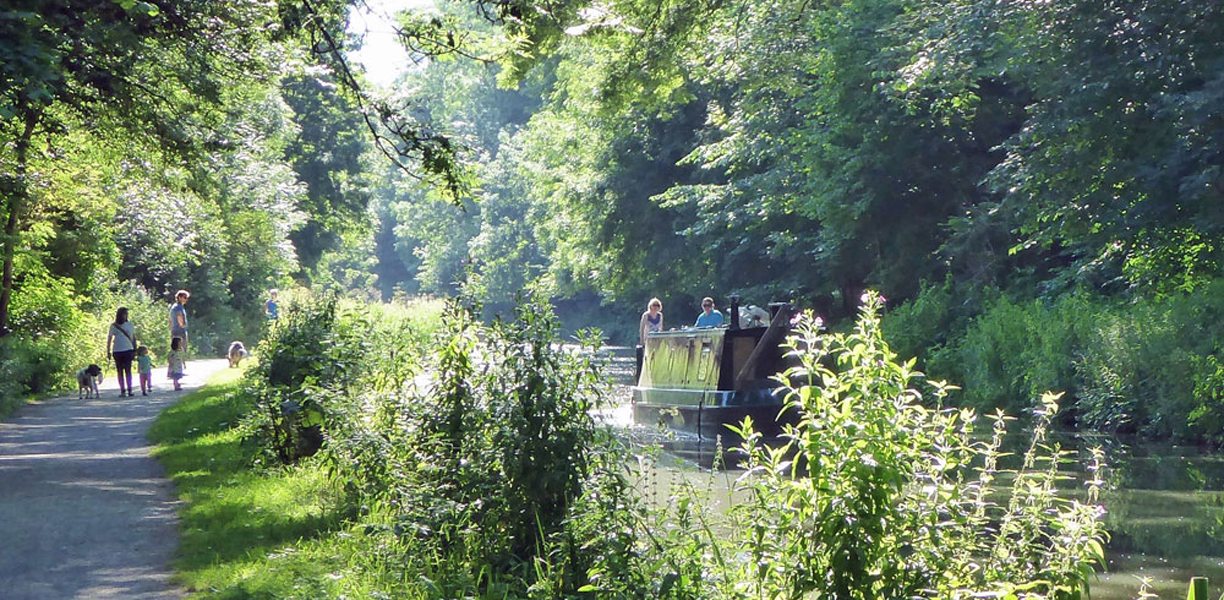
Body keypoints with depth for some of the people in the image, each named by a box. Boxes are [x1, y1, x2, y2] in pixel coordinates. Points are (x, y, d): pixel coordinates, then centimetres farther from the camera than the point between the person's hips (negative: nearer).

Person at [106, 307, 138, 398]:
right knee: (119, 371, 3)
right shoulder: (114, 326, 4)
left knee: (128, 370, -5)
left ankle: (129, 390, -4)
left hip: (128, 350, 0)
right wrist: (108, 351, 1)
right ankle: (122, 390, 5)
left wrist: (135, 350, 9)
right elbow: (109, 338, 7)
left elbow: (134, 337, 13)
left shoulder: (130, 325, 8)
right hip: (117, 351, 0)